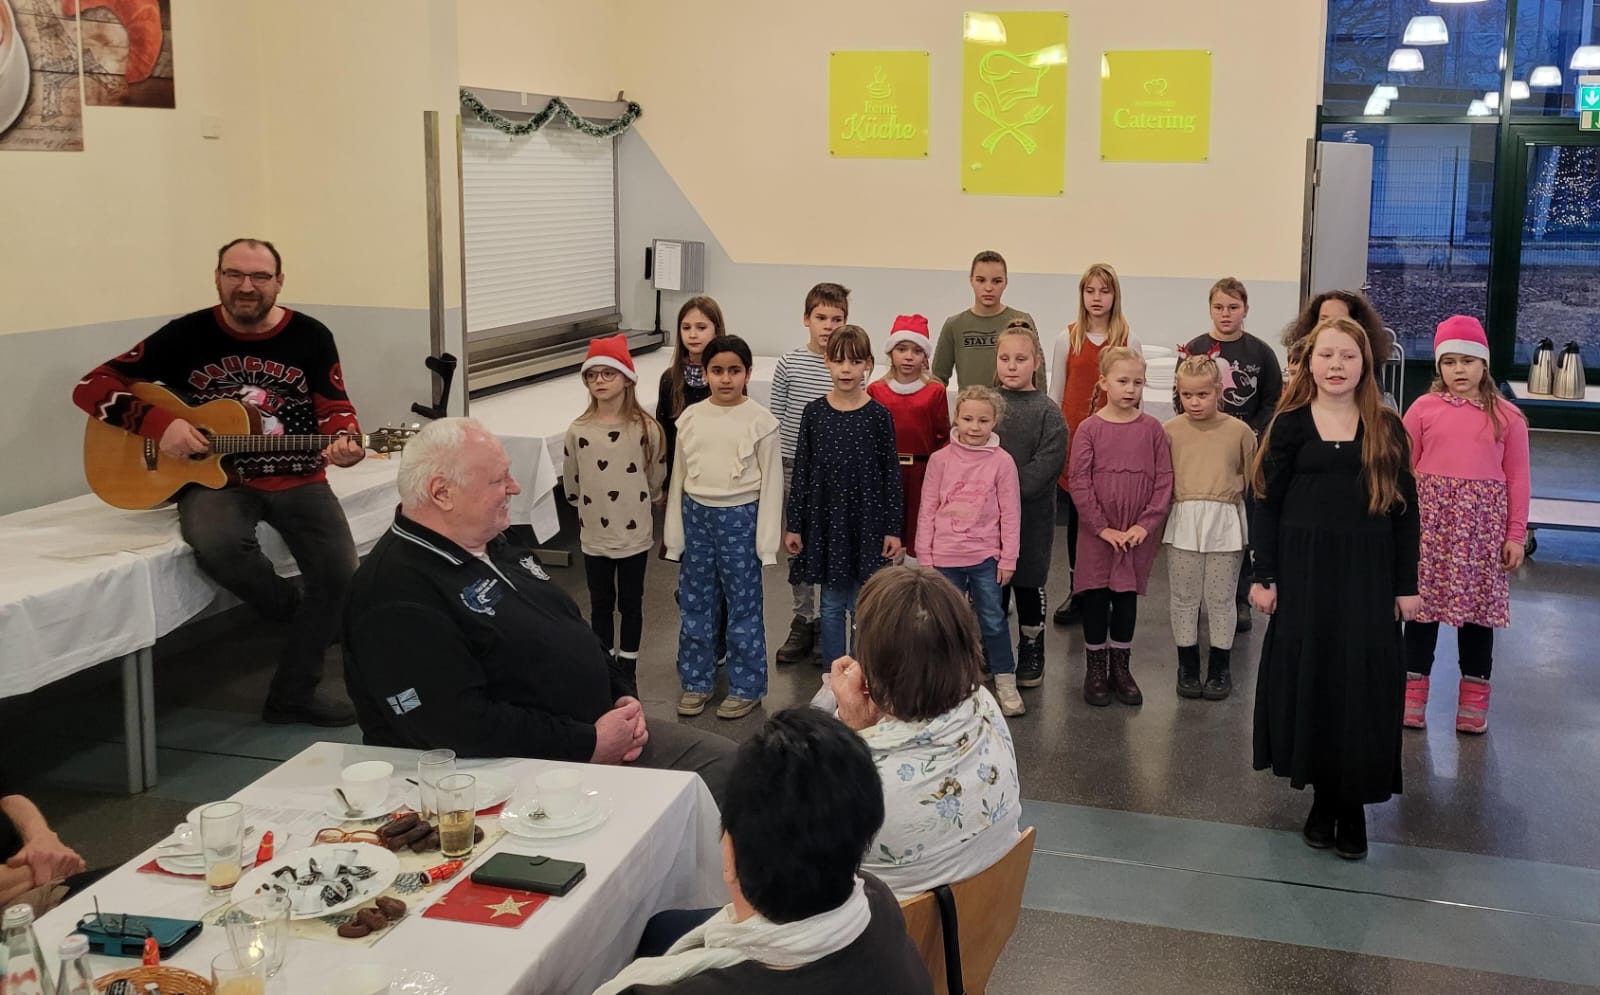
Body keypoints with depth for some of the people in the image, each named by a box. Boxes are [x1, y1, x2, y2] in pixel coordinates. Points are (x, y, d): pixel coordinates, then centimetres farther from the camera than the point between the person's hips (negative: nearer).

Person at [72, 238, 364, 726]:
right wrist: (159, 423, -16)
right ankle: (303, 616, -4)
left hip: (298, 480, 1)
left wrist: (345, 440, -21)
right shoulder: (187, 335, -2)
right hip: (217, 479, -1)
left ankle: (294, 692, 0)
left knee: (339, 569, -21)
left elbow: (335, 408, 4)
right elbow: (92, 387, 0)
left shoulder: (311, 337, 0)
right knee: (215, 543, -35)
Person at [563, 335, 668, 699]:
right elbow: (571, 483, 6)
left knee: (630, 603, 11)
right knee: (600, 603, 13)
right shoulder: (578, 431, -6)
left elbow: (656, 478, 3)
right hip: (594, 535, 1)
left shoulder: (646, 429, -11)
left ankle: (627, 669, 24)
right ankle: (604, 668, 27)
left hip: (635, 533, -1)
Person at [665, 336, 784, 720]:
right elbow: (679, 478, 8)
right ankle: (696, 681, 26)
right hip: (697, 516, 4)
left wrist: (766, 541, -8)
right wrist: (675, 537, 7)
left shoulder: (760, 421, -8)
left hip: (740, 518, -4)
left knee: (743, 606, 4)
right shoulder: (690, 418, 2)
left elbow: (771, 482, -5)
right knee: (695, 604, 12)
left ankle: (747, 687, 17)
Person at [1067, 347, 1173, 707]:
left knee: (1127, 598, 11)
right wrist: (1102, 527, -11)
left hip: (1138, 534, 2)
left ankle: (1121, 668, 24)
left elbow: (1164, 481, -1)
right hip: (1097, 534, -1)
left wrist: (1146, 524, -9)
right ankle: (1095, 669, 20)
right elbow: (1078, 482, -8)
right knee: (1096, 599, 6)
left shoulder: (1152, 429, 0)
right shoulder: (1089, 429, -5)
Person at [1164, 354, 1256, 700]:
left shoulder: (1239, 431, -1)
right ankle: (1188, 666, 22)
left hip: (1225, 522, -1)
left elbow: (1252, 479, 8)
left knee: (1220, 599, 7)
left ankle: (1220, 668, 20)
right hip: (1183, 521, 1)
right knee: (1184, 598, 9)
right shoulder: (1169, 431, 0)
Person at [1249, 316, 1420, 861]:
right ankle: (1322, 794, 20)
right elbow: (1267, 505, 1)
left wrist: (1407, 585, 2)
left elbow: (1405, 509, 5)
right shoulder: (1291, 424, 0)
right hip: (1304, 571, 0)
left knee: (1363, 684, 1)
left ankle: (1354, 802, 14)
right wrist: (1263, 577, -3)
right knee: (1308, 678, 5)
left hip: (1367, 573, 0)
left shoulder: (1386, 428, 3)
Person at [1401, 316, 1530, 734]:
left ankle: (1474, 696, 19)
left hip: (1483, 523, 0)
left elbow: (1517, 478, 3)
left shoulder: (1507, 416, 1)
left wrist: (1516, 534, 1)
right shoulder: (1423, 408, -1)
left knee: (1479, 603, 7)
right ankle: (1413, 688, 18)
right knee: (1423, 599, 6)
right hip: (1430, 518, 0)